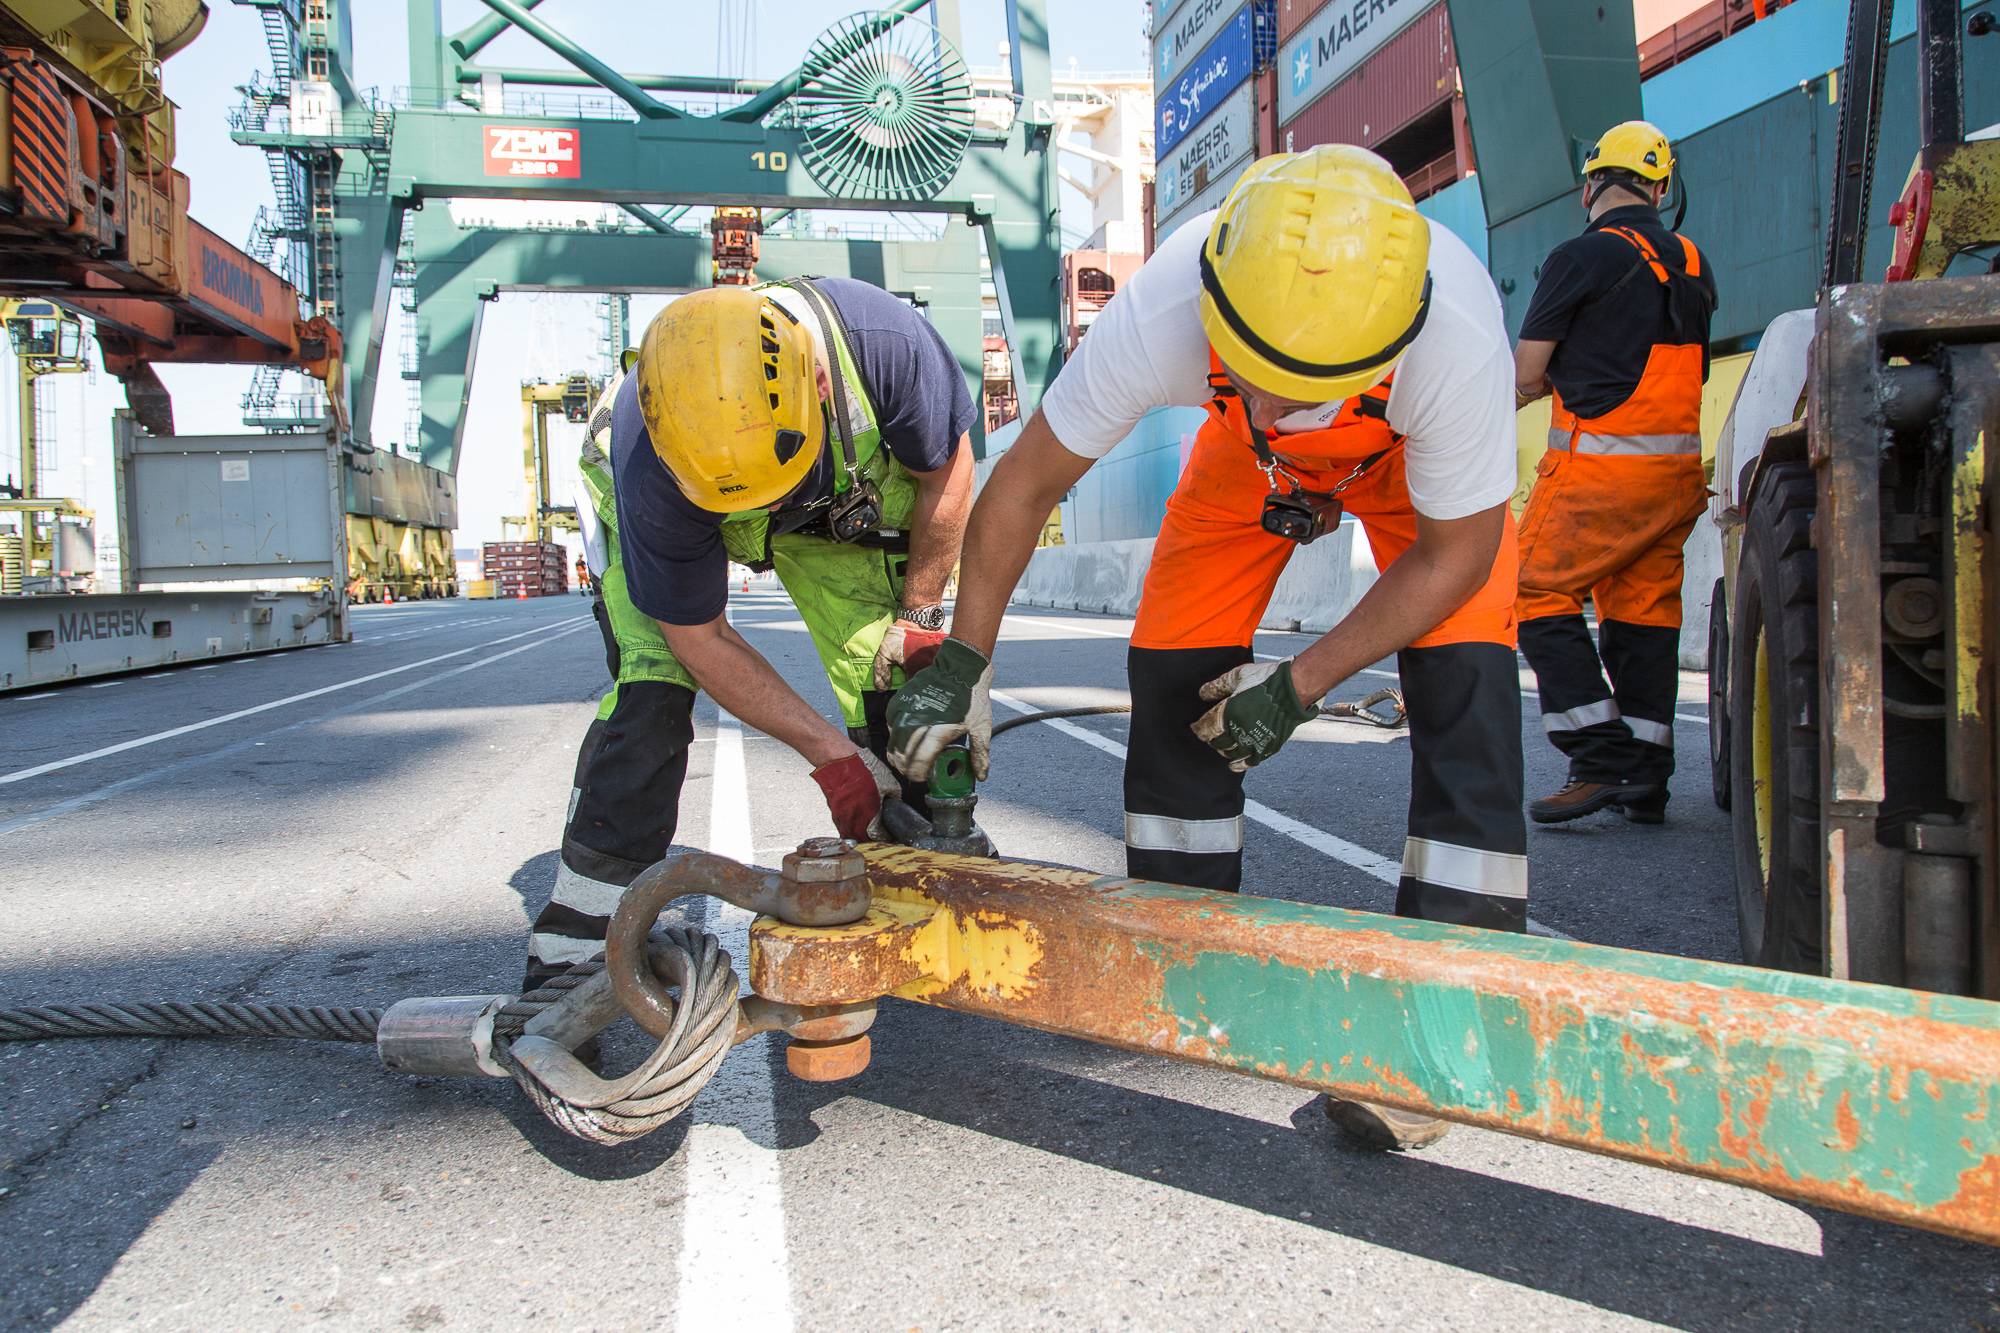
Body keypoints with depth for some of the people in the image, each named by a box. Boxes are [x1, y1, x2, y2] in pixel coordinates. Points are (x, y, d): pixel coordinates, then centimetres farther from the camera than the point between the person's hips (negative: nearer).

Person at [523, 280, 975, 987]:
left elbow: (945, 472, -17)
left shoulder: (884, 341, -40)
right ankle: (573, 949, -13)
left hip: (843, 492, 3)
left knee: (895, 674, -9)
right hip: (667, 506, -2)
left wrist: (919, 617, -8)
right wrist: (829, 752, -25)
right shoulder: (651, 465, -40)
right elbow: (700, 640, -26)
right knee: (652, 689, -20)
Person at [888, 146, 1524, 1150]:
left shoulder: (1457, 339, -44)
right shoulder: (1155, 320, -39)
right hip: (1249, 464, 2)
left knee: (1462, 682, -22)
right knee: (1169, 669, -7)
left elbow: (1456, 550, -26)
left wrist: (1302, 684, -26)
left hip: (1421, 458, -2)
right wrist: (963, 665, -18)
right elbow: (1023, 487, -23)